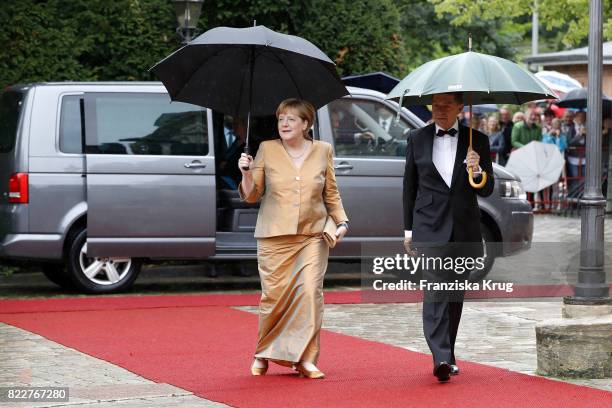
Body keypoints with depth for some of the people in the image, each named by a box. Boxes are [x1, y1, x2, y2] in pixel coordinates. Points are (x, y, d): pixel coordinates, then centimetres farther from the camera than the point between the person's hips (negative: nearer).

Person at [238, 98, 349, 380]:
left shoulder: (322, 151, 8)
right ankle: (263, 354, 16)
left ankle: (305, 359, -4)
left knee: (310, 293, -10)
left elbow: (332, 194, 16)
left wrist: (342, 221, 3)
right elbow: (252, 195, 6)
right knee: (274, 295, -3)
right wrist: (247, 174, -12)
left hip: (313, 235, 1)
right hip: (274, 237, -1)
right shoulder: (267, 150, 5)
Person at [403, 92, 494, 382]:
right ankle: (441, 359, -26)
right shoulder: (417, 139, 5)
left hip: (464, 229, 2)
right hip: (430, 228, -2)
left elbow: (487, 190, 4)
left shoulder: (476, 140, 5)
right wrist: (408, 230, 10)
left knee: (455, 293, 10)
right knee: (435, 291, -16)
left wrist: (477, 171, -18)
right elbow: (409, 187, 12)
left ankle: (447, 355, 22)